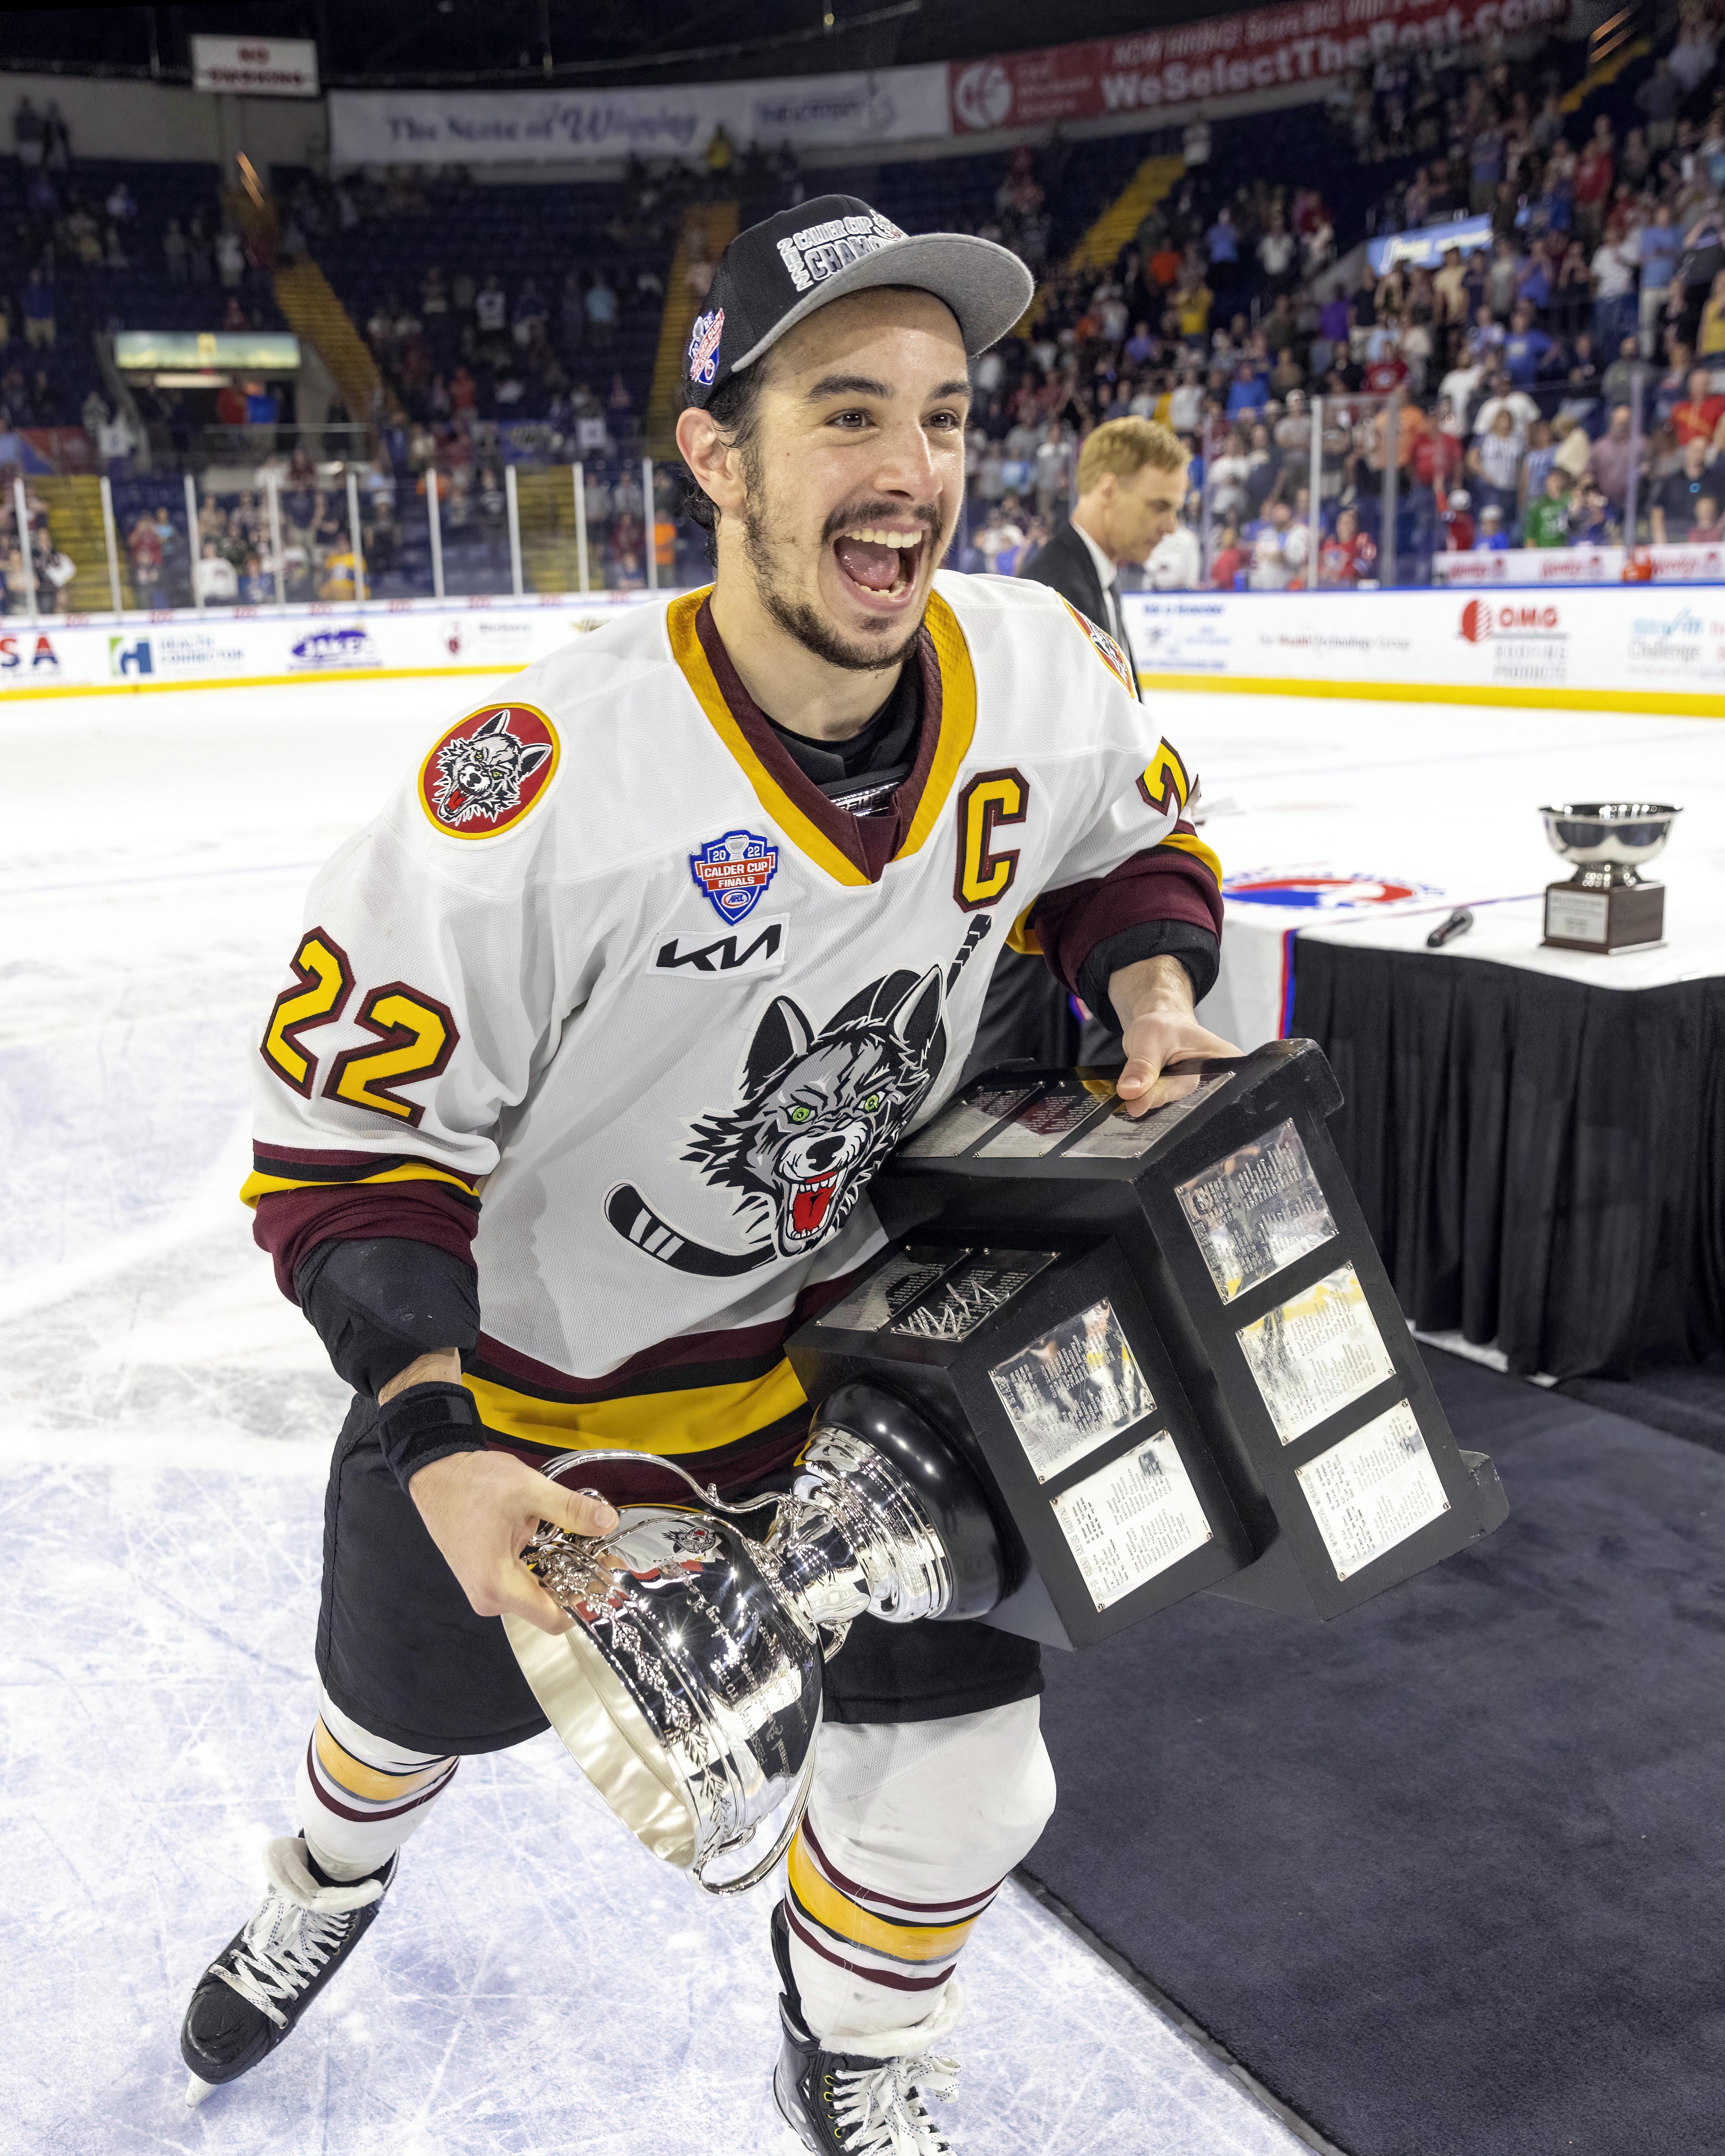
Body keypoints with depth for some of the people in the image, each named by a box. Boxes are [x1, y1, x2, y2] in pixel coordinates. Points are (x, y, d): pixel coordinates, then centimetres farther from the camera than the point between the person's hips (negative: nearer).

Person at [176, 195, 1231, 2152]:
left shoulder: (1040, 675, -16)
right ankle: (331, 1873, 62)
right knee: (423, 1689, 23)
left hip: (845, 1314, 3)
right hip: (514, 1357, -2)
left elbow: (1134, 842, 7)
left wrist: (1152, 1000, -11)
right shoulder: (543, 786, -33)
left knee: (956, 1739, 0)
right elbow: (351, 1135, -23)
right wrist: (431, 1442, -32)